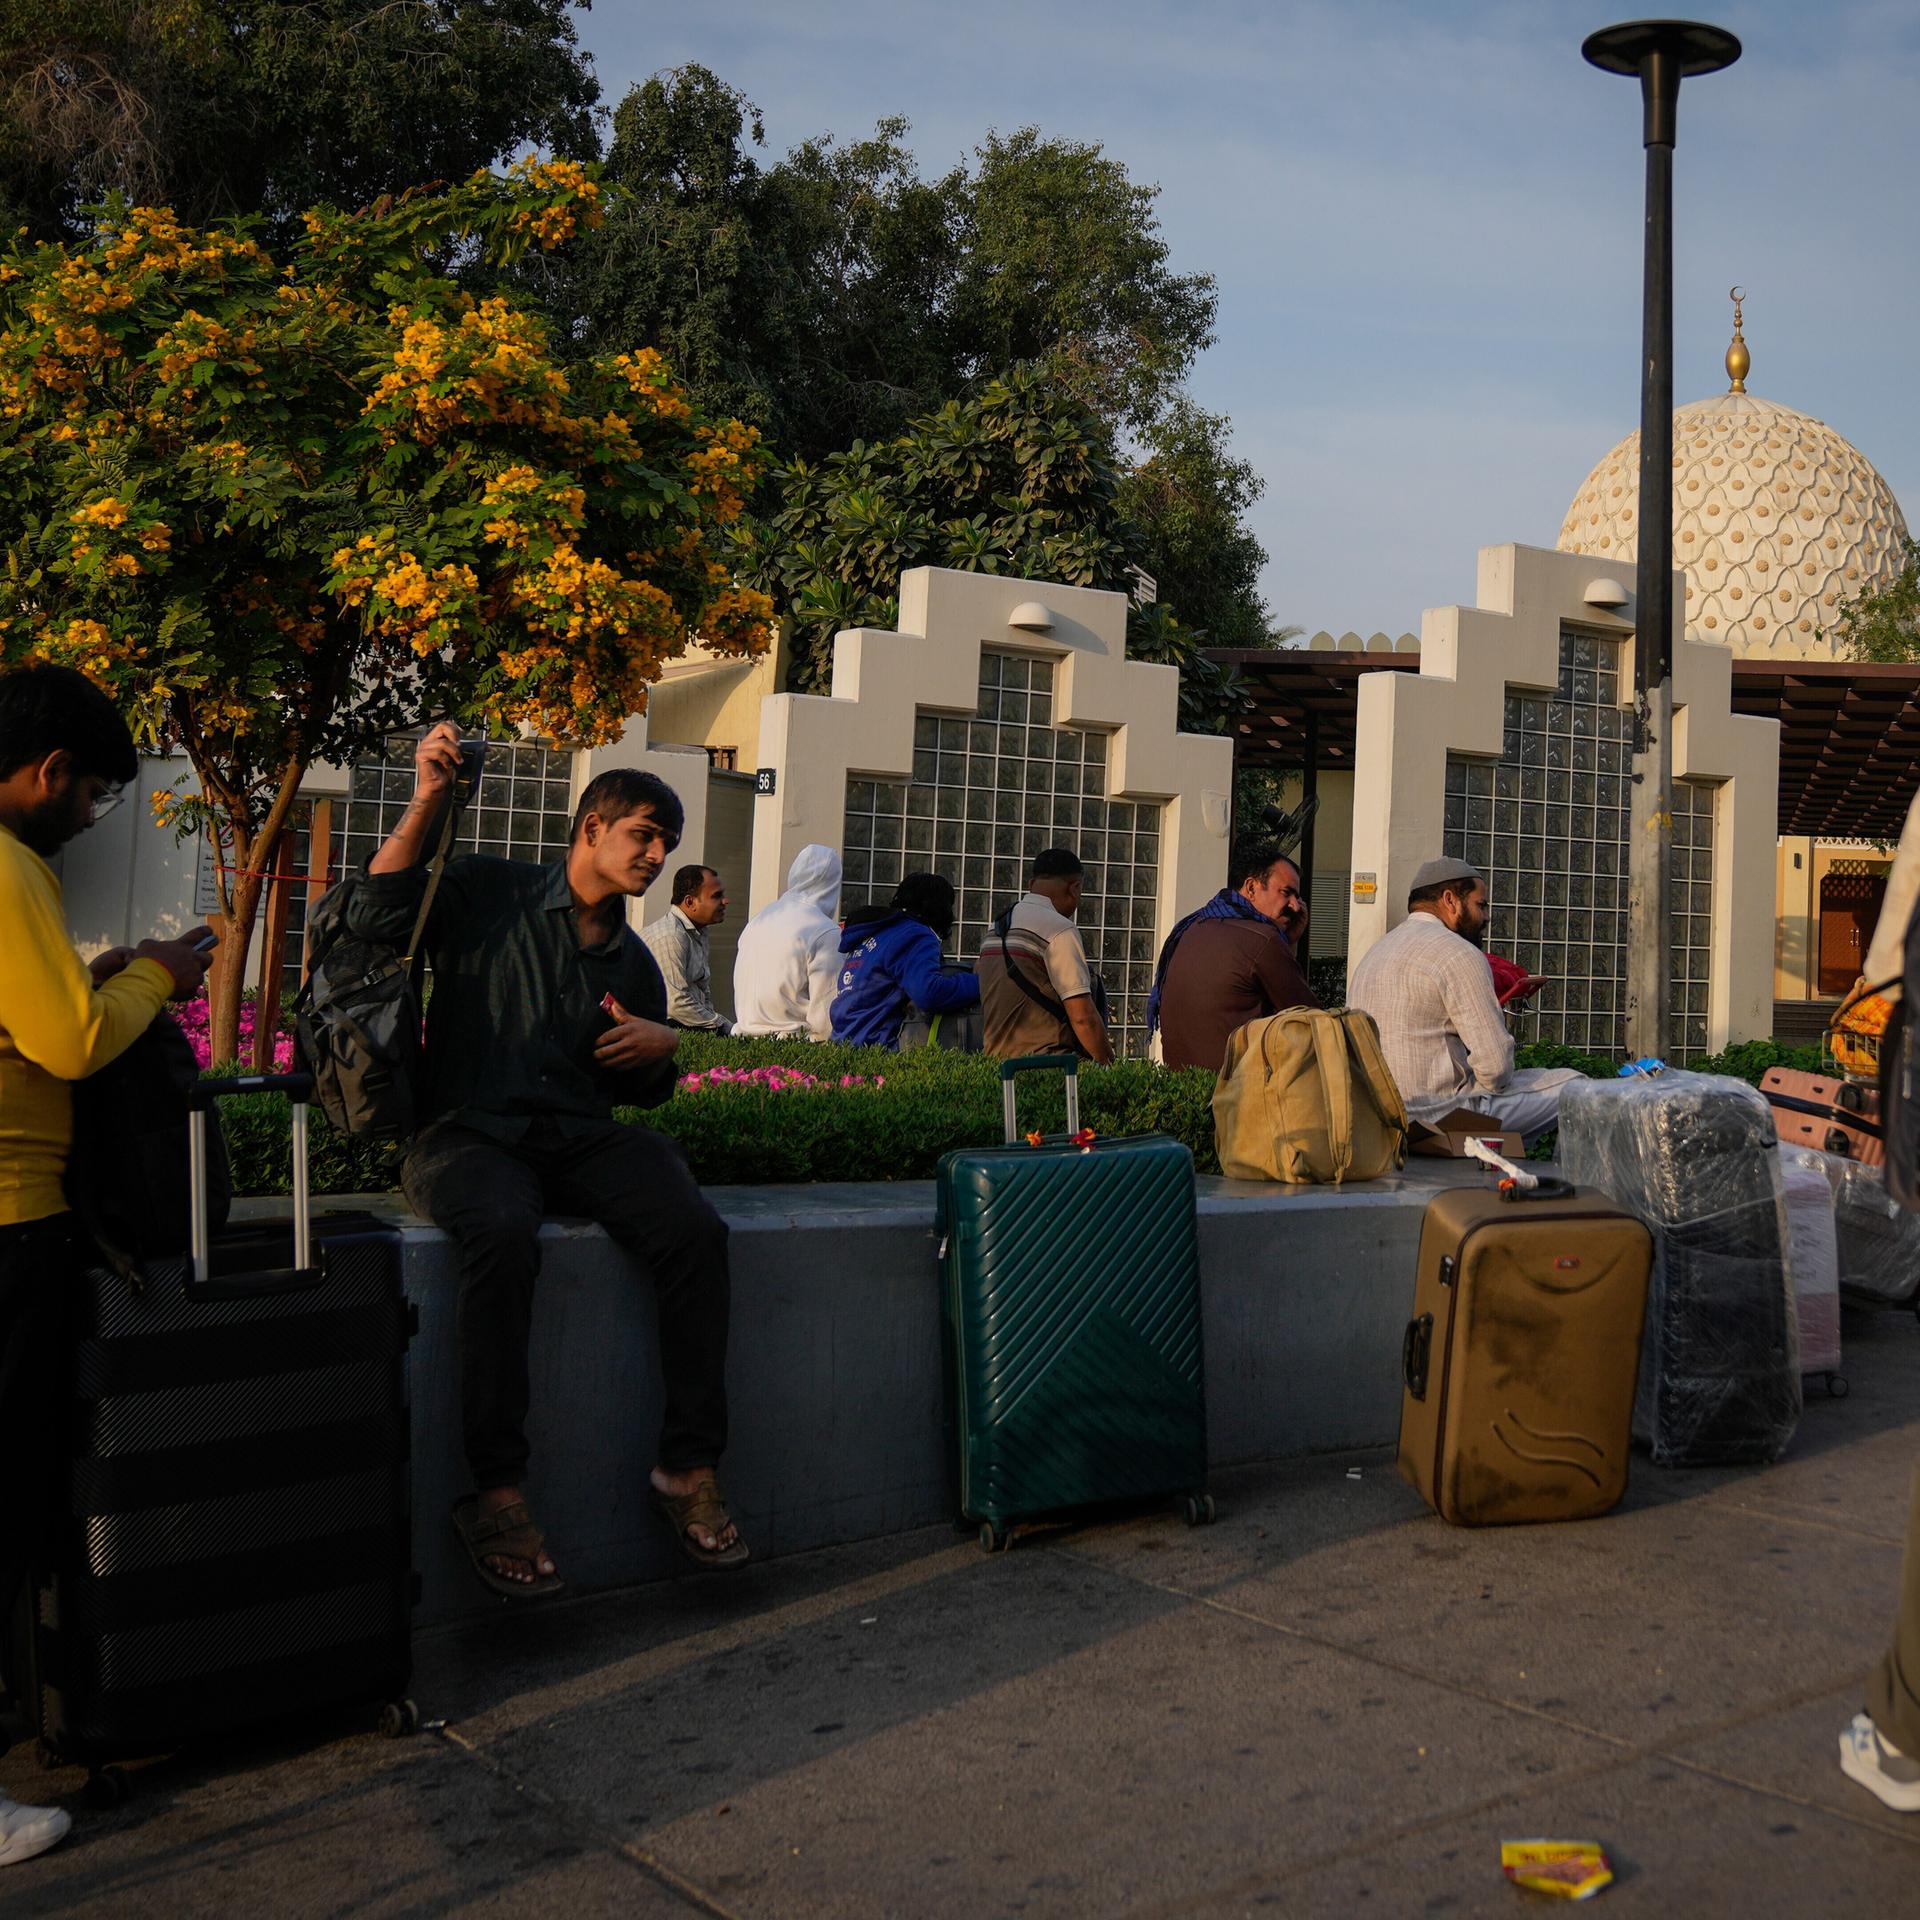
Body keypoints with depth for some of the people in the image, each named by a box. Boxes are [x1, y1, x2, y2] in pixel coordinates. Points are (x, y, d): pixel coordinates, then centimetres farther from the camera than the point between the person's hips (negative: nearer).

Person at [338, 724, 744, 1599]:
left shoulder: (633, 962, 21)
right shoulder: (489, 890, 7)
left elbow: (645, 1090, 30)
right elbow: (377, 915, -9)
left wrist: (661, 1046, 6)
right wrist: (427, 803, -17)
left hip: (584, 1138, 5)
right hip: (471, 1132, -4)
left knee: (695, 1231, -24)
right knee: (504, 1237, -38)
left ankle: (690, 1468, -17)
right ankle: (497, 1493, -31)